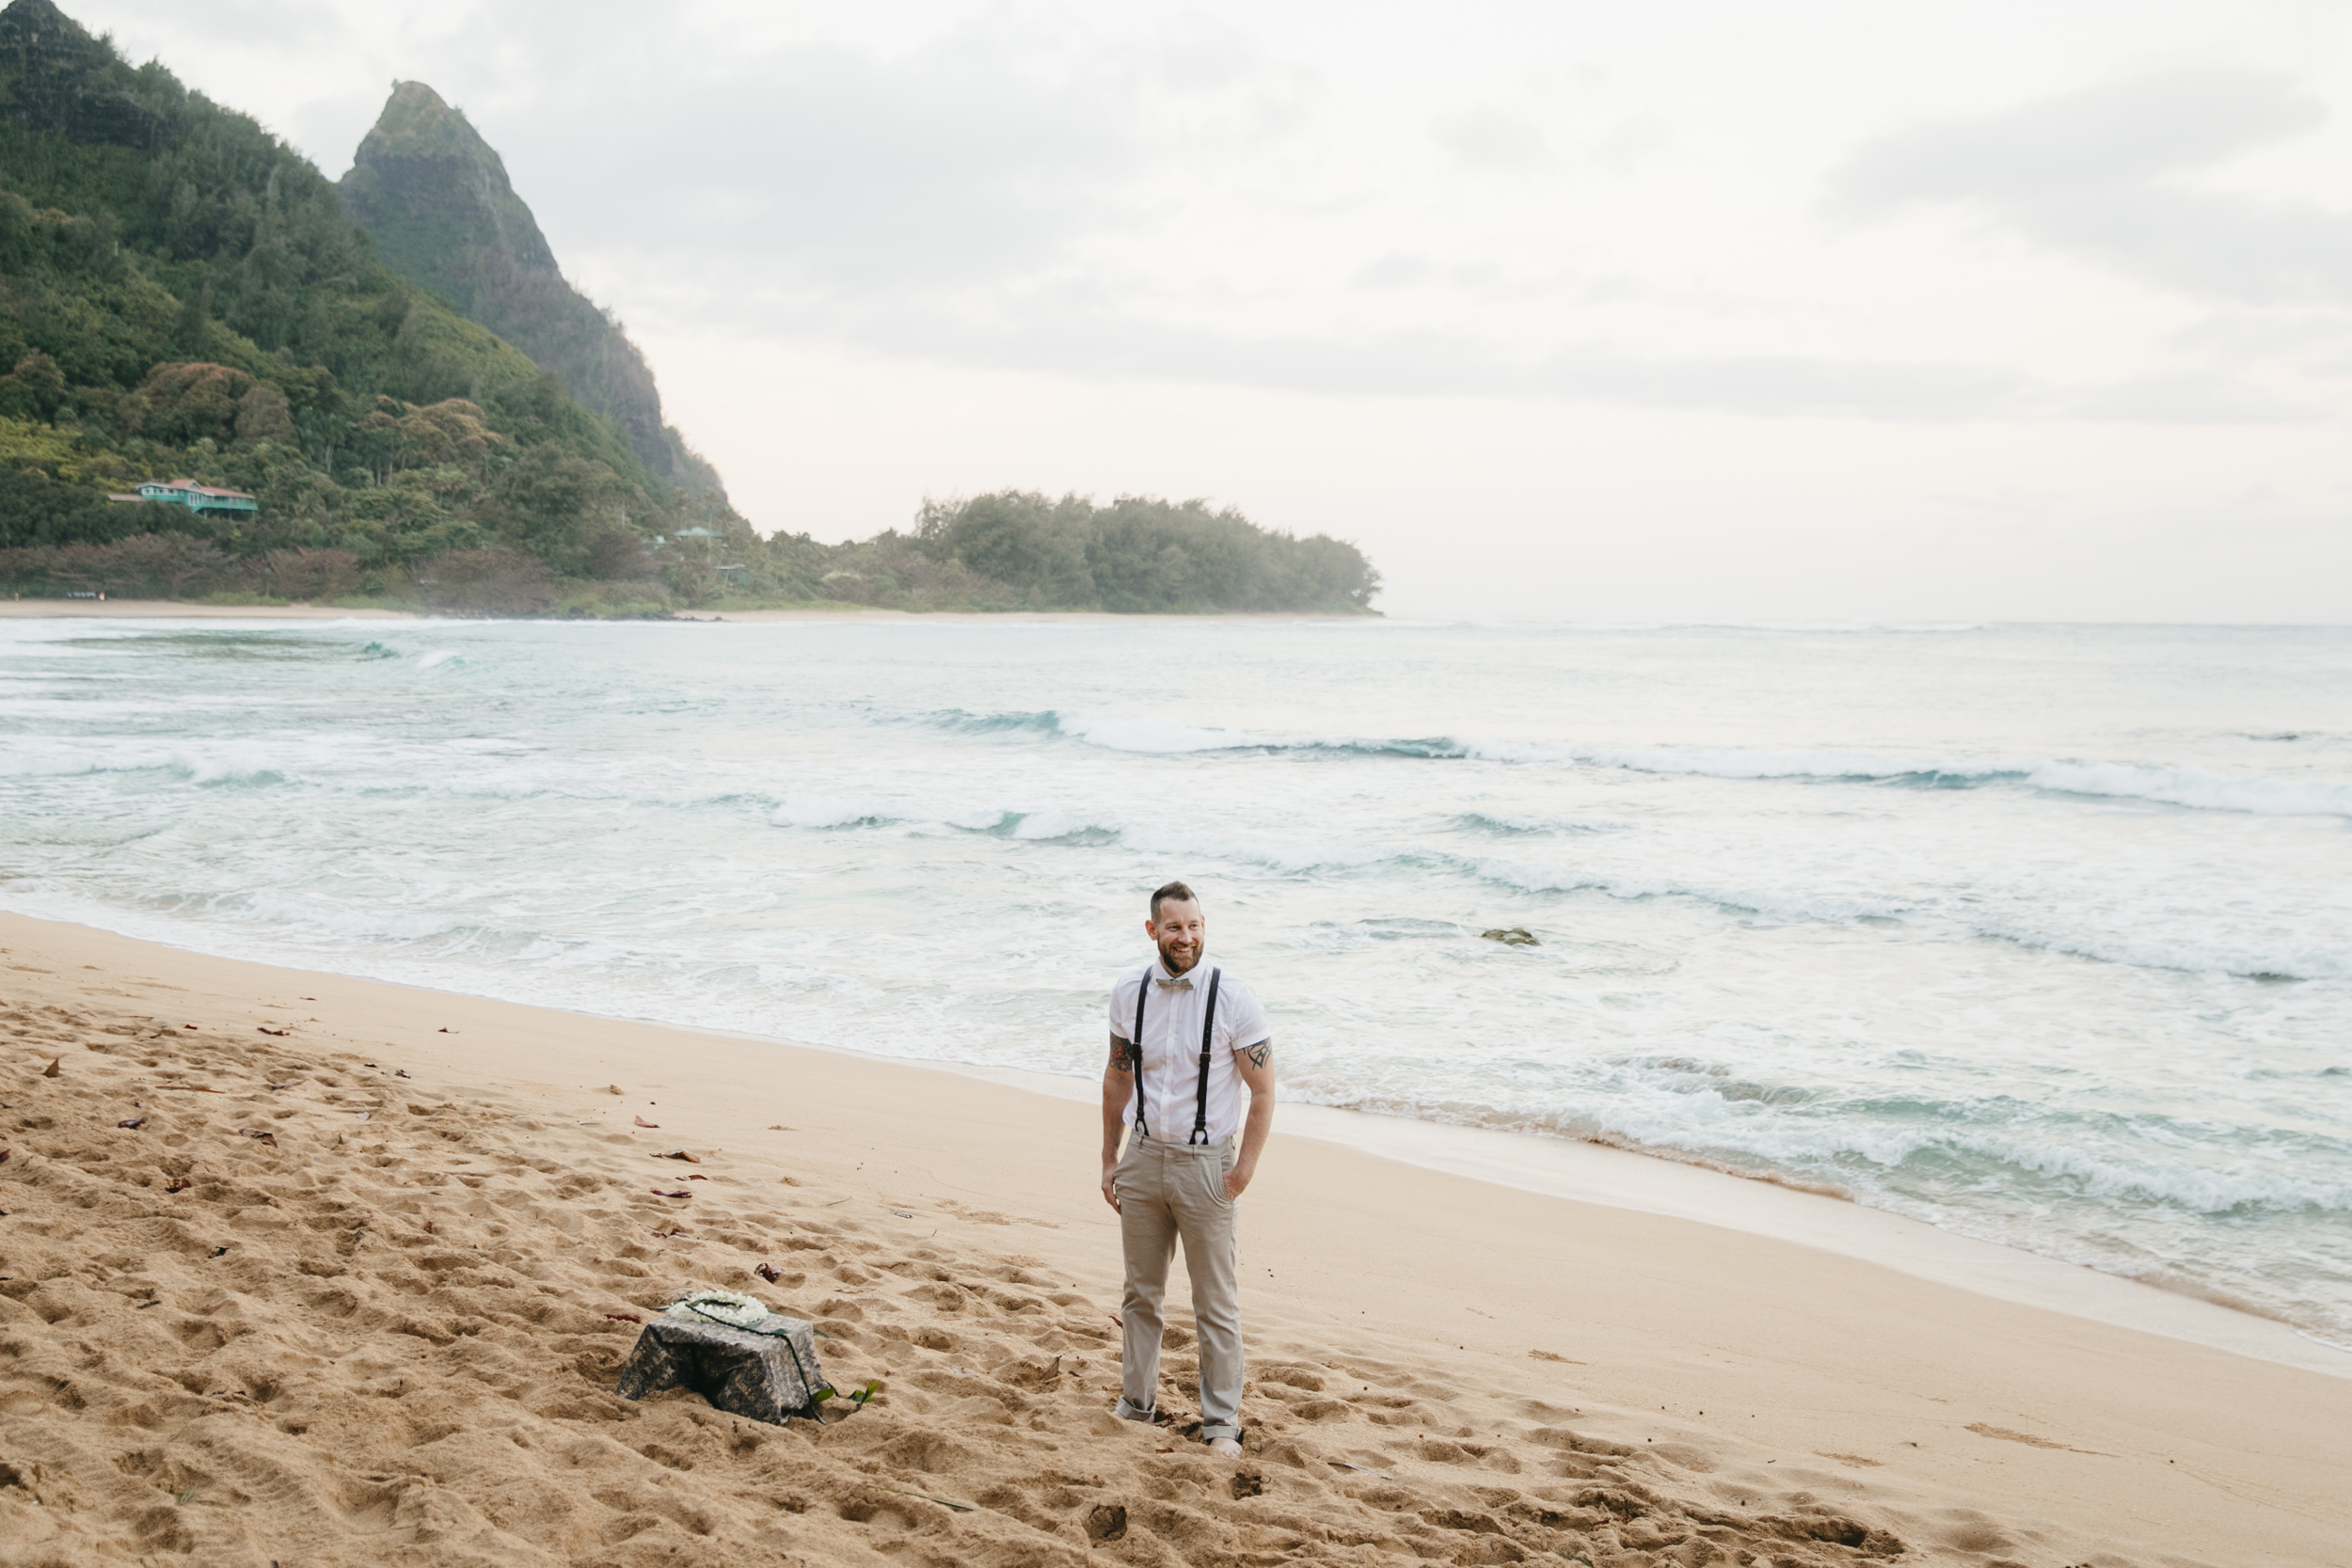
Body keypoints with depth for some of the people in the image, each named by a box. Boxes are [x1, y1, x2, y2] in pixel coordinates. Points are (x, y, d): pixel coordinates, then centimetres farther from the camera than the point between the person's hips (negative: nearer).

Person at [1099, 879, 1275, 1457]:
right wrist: (1109, 1159, 12)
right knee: (1140, 1292, 14)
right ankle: (1136, 1404, 29)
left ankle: (1221, 1422, 13)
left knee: (1216, 1302, 2)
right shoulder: (1129, 992, 1)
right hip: (1143, 1156, 4)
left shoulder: (1233, 997, -11)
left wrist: (1244, 1171, -11)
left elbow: (1263, 1092, -7)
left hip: (1205, 1162, -4)